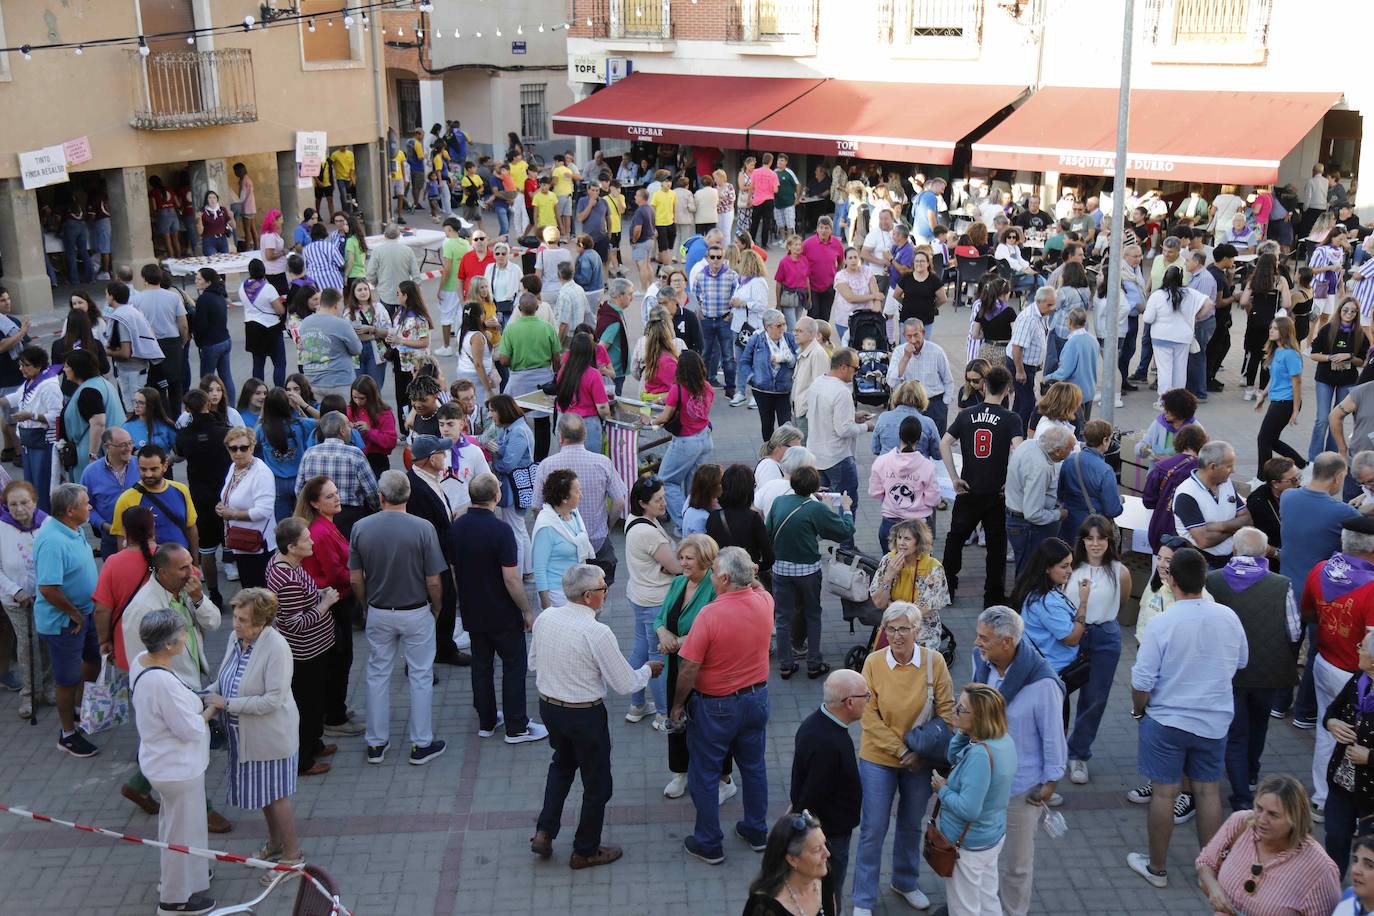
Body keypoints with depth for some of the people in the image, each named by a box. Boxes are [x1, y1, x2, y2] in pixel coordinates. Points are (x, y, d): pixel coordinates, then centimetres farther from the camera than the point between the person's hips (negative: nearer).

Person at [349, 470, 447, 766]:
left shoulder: (361, 528, -9)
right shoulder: (422, 528, -17)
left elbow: (355, 579, -2)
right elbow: (433, 581, -13)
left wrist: (367, 607, 15)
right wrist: (436, 609, 5)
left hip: (378, 613, 3)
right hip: (416, 613, -2)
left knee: (377, 675, 15)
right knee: (421, 676, 10)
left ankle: (376, 743, 23)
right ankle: (421, 744, 17)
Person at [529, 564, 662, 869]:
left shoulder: (545, 618, -7)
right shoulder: (597, 633, -25)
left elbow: (534, 661, 8)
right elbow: (625, 684, -18)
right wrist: (648, 670, 2)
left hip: (548, 706, 6)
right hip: (584, 715, -6)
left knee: (562, 763, 32)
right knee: (596, 783, 15)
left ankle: (544, 832, 27)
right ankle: (585, 851, 30)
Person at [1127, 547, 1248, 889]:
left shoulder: (1162, 624, -21)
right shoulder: (1228, 617, -8)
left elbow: (1142, 681, -16)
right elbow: (1241, 662, 10)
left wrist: (1138, 709, 3)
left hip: (1167, 720, -3)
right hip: (1215, 721, 4)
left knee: (1164, 792, 8)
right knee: (1208, 790, 15)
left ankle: (1156, 868, 21)